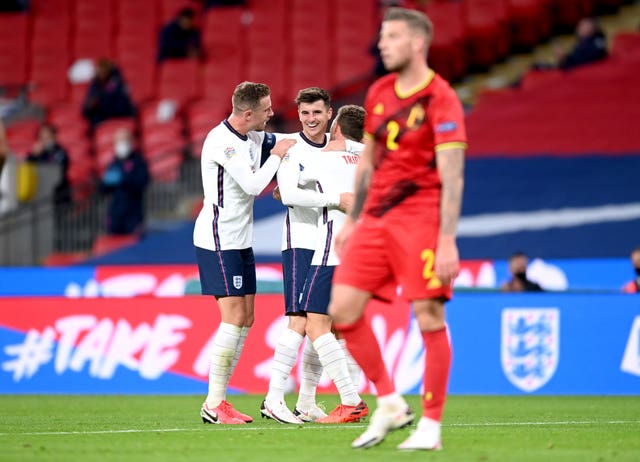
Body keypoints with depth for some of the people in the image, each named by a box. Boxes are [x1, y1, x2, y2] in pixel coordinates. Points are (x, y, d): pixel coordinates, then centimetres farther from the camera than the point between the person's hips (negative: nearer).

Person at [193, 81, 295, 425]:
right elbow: (253, 184, -24)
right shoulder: (221, 141, -19)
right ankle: (213, 405, -10)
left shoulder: (255, 137, 9)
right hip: (218, 239, -9)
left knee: (245, 319, 7)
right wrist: (277, 155, -11)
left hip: (241, 241, 9)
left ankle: (218, 399, 10)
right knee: (233, 318, -13)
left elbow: (284, 142, 27)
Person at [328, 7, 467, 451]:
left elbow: (452, 176, -15)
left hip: (420, 220, -7)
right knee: (343, 310, 0)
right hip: (375, 216, 7)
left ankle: (431, 426, 3)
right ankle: (389, 403, 13)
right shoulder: (379, 93, 12)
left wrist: (447, 241, -21)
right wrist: (350, 222, 19)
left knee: (429, 318, -7)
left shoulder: (441, 99, -11)